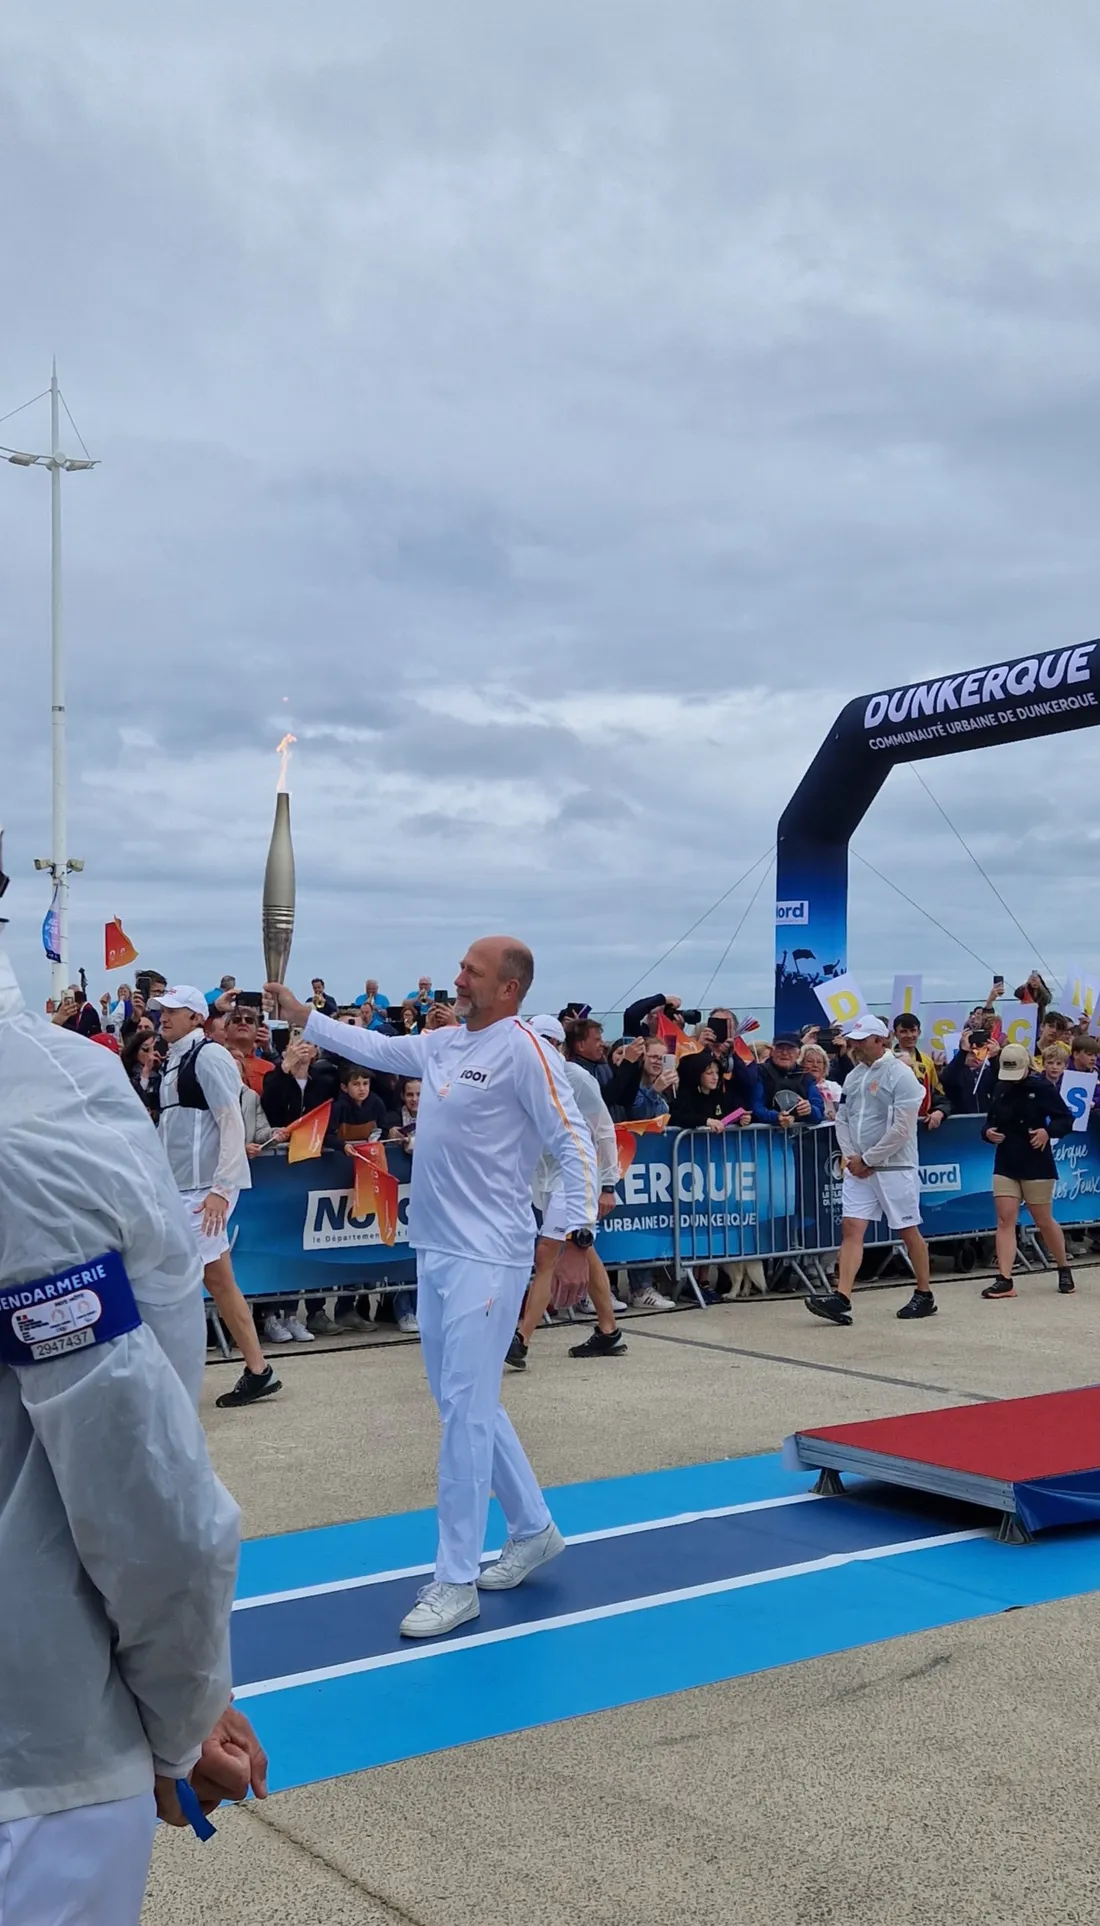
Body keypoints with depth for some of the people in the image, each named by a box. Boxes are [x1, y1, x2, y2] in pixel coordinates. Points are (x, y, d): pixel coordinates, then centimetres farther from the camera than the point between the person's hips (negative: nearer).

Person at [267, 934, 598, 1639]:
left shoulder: (523, 1050, -13)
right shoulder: (443, 1044, 10)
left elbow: (574, 1144, -16)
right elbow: (376, 1048, 27)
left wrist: (578, 1236, -25)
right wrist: (300, 1014, 28)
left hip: (487, 1258, -9)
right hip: (435, 1251, 9)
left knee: (465, 1409, -6)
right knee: (468, 1404, 16)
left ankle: (456, 1581, 3)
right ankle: (534, 1529, 32)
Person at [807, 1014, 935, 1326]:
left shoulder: (900, 1074, -12)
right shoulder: (854, 1075, 11)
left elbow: (901, 1129, -17)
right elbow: (842, 1119, 15)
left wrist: (867, 1160, -12)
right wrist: (850, 1156, -1)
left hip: (894, 1167, -6)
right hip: (858, 1168, 6)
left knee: (908, 1231, 5)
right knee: (851, 1229, -4)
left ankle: (924, 1296, 20)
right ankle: (841, 1300, -10)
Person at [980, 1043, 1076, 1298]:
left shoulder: (1042, 1088, -8)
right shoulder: (1000, 1091, 7)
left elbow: (1066, 1118, -6)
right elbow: (990, 1121, 17)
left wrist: (1048, 1131, -24)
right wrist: (988, 1132, -5)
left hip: (1036, 1164, -4)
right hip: (1005, 1164, 4)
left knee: (1043, 1221, 7)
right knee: (1005, 1220, -6)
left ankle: (1064, 1270, 30)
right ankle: (1004, 1280, -8)